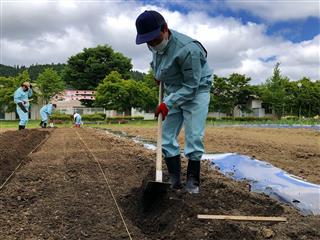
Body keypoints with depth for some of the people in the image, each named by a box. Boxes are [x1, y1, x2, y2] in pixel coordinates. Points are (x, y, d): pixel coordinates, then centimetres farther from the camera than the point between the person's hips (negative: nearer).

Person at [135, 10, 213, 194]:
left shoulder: (187, 49, -32)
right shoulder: (156, 44, -8)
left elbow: (191, 85, -26)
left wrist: (168, 103, -29)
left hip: (196, 91, -7)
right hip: (173, 92, 7)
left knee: (194, 138, -10)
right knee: (167, 137, 2)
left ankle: (193, 180, 4)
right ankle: (175, 180, 8)